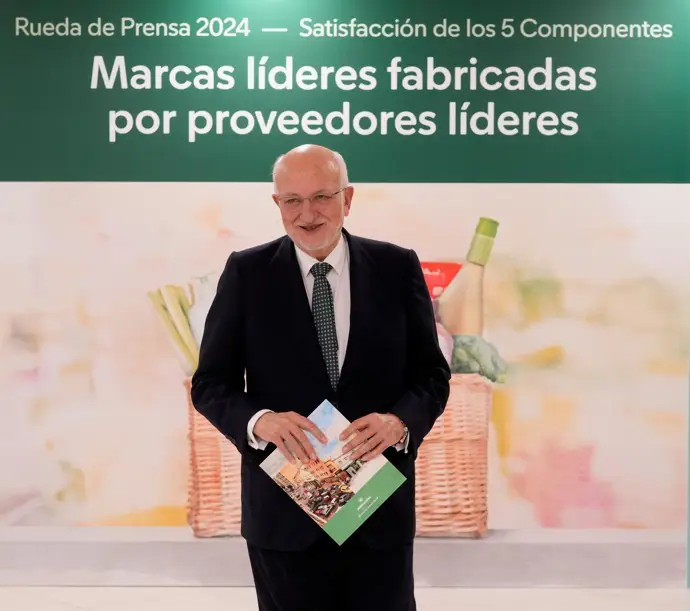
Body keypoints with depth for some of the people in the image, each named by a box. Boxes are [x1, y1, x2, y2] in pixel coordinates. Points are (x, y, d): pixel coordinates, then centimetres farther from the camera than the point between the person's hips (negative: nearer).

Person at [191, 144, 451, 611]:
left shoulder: (398, 267, 0)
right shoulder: (247, 273, -2)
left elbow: (432, 373, 2)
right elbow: (211, 384, -1)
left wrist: (400, 422, -20)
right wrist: (260, 421, -22)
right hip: (283, 509, 0)